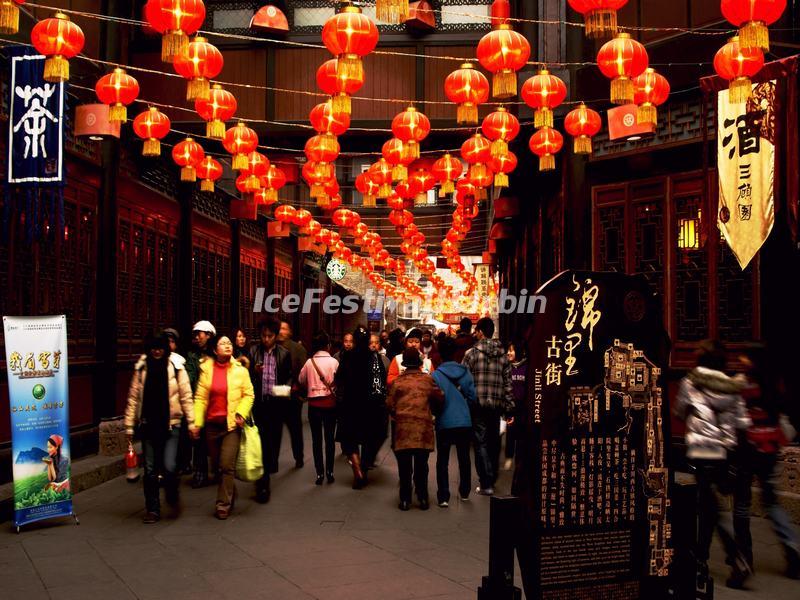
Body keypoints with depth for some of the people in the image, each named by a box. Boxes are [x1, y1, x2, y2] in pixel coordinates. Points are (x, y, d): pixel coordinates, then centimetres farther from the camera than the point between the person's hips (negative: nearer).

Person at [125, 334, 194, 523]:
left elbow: (186, 396, -1)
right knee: (150, 470, 7)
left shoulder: (176, 367, -2)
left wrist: (191, 421, -6)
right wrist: (129, 424, 3)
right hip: (148, 425, 2)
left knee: (169, 467, -11)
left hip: (170, 424, -2)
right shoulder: (141, 368, 4)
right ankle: (152, 509, 19)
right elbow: (133, 397, 5)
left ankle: (172, 494, 20)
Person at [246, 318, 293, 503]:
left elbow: (288, 376, 11)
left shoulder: (284, 353, 6)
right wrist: (254, 372, -16)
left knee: (274, 439, 9)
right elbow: (247, 376, 4)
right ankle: (263, 484, -2)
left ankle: (269, 469, 31)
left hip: (276, 403, 1)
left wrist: (286, 388, -8)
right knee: (261, 440, -5)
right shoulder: (253, 352, 4)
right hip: (259, 403, -1)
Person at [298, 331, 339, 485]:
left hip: (314, 403, 1)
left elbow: (301, 380, 7)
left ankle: (320, 473, 7)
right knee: (330, 438, 9)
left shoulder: (309, 362, -4)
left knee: (316, 439, 8)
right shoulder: (334, 362, -9)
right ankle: (329, 472, 10)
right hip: (330, 402, -1)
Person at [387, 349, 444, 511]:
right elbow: (439, 399, 3)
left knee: (404, 467, 6)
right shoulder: (428, 380, 1)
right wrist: (433, 411, 24)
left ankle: (405, 499, 8)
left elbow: (389, 404, 1)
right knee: (421, 466, 9)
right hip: (424, 428, 0)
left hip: (403, 429, 0)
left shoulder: (397, 382, 1)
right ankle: (423, 498, 13)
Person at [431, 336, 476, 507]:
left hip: (444, 424, -3)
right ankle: (464, 492, 30)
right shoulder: (465, 373, -2)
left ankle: (443, 497, 1)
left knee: (442, 461, 6)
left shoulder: (436, 375, -11)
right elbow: (473, 398, 2)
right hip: (464, 422, 3)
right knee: (464, 458, 18)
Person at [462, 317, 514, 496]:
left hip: (478, 405, -4)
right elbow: (508, 383, 6)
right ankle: (492, 479, 26)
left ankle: (486, 484, -3)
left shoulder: (472, 353, -6)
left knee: (481, 443, 0)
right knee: (494, 443, 15)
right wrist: (509, 408, 10)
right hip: (496, 405, 4)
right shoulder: (502, 355, 7)